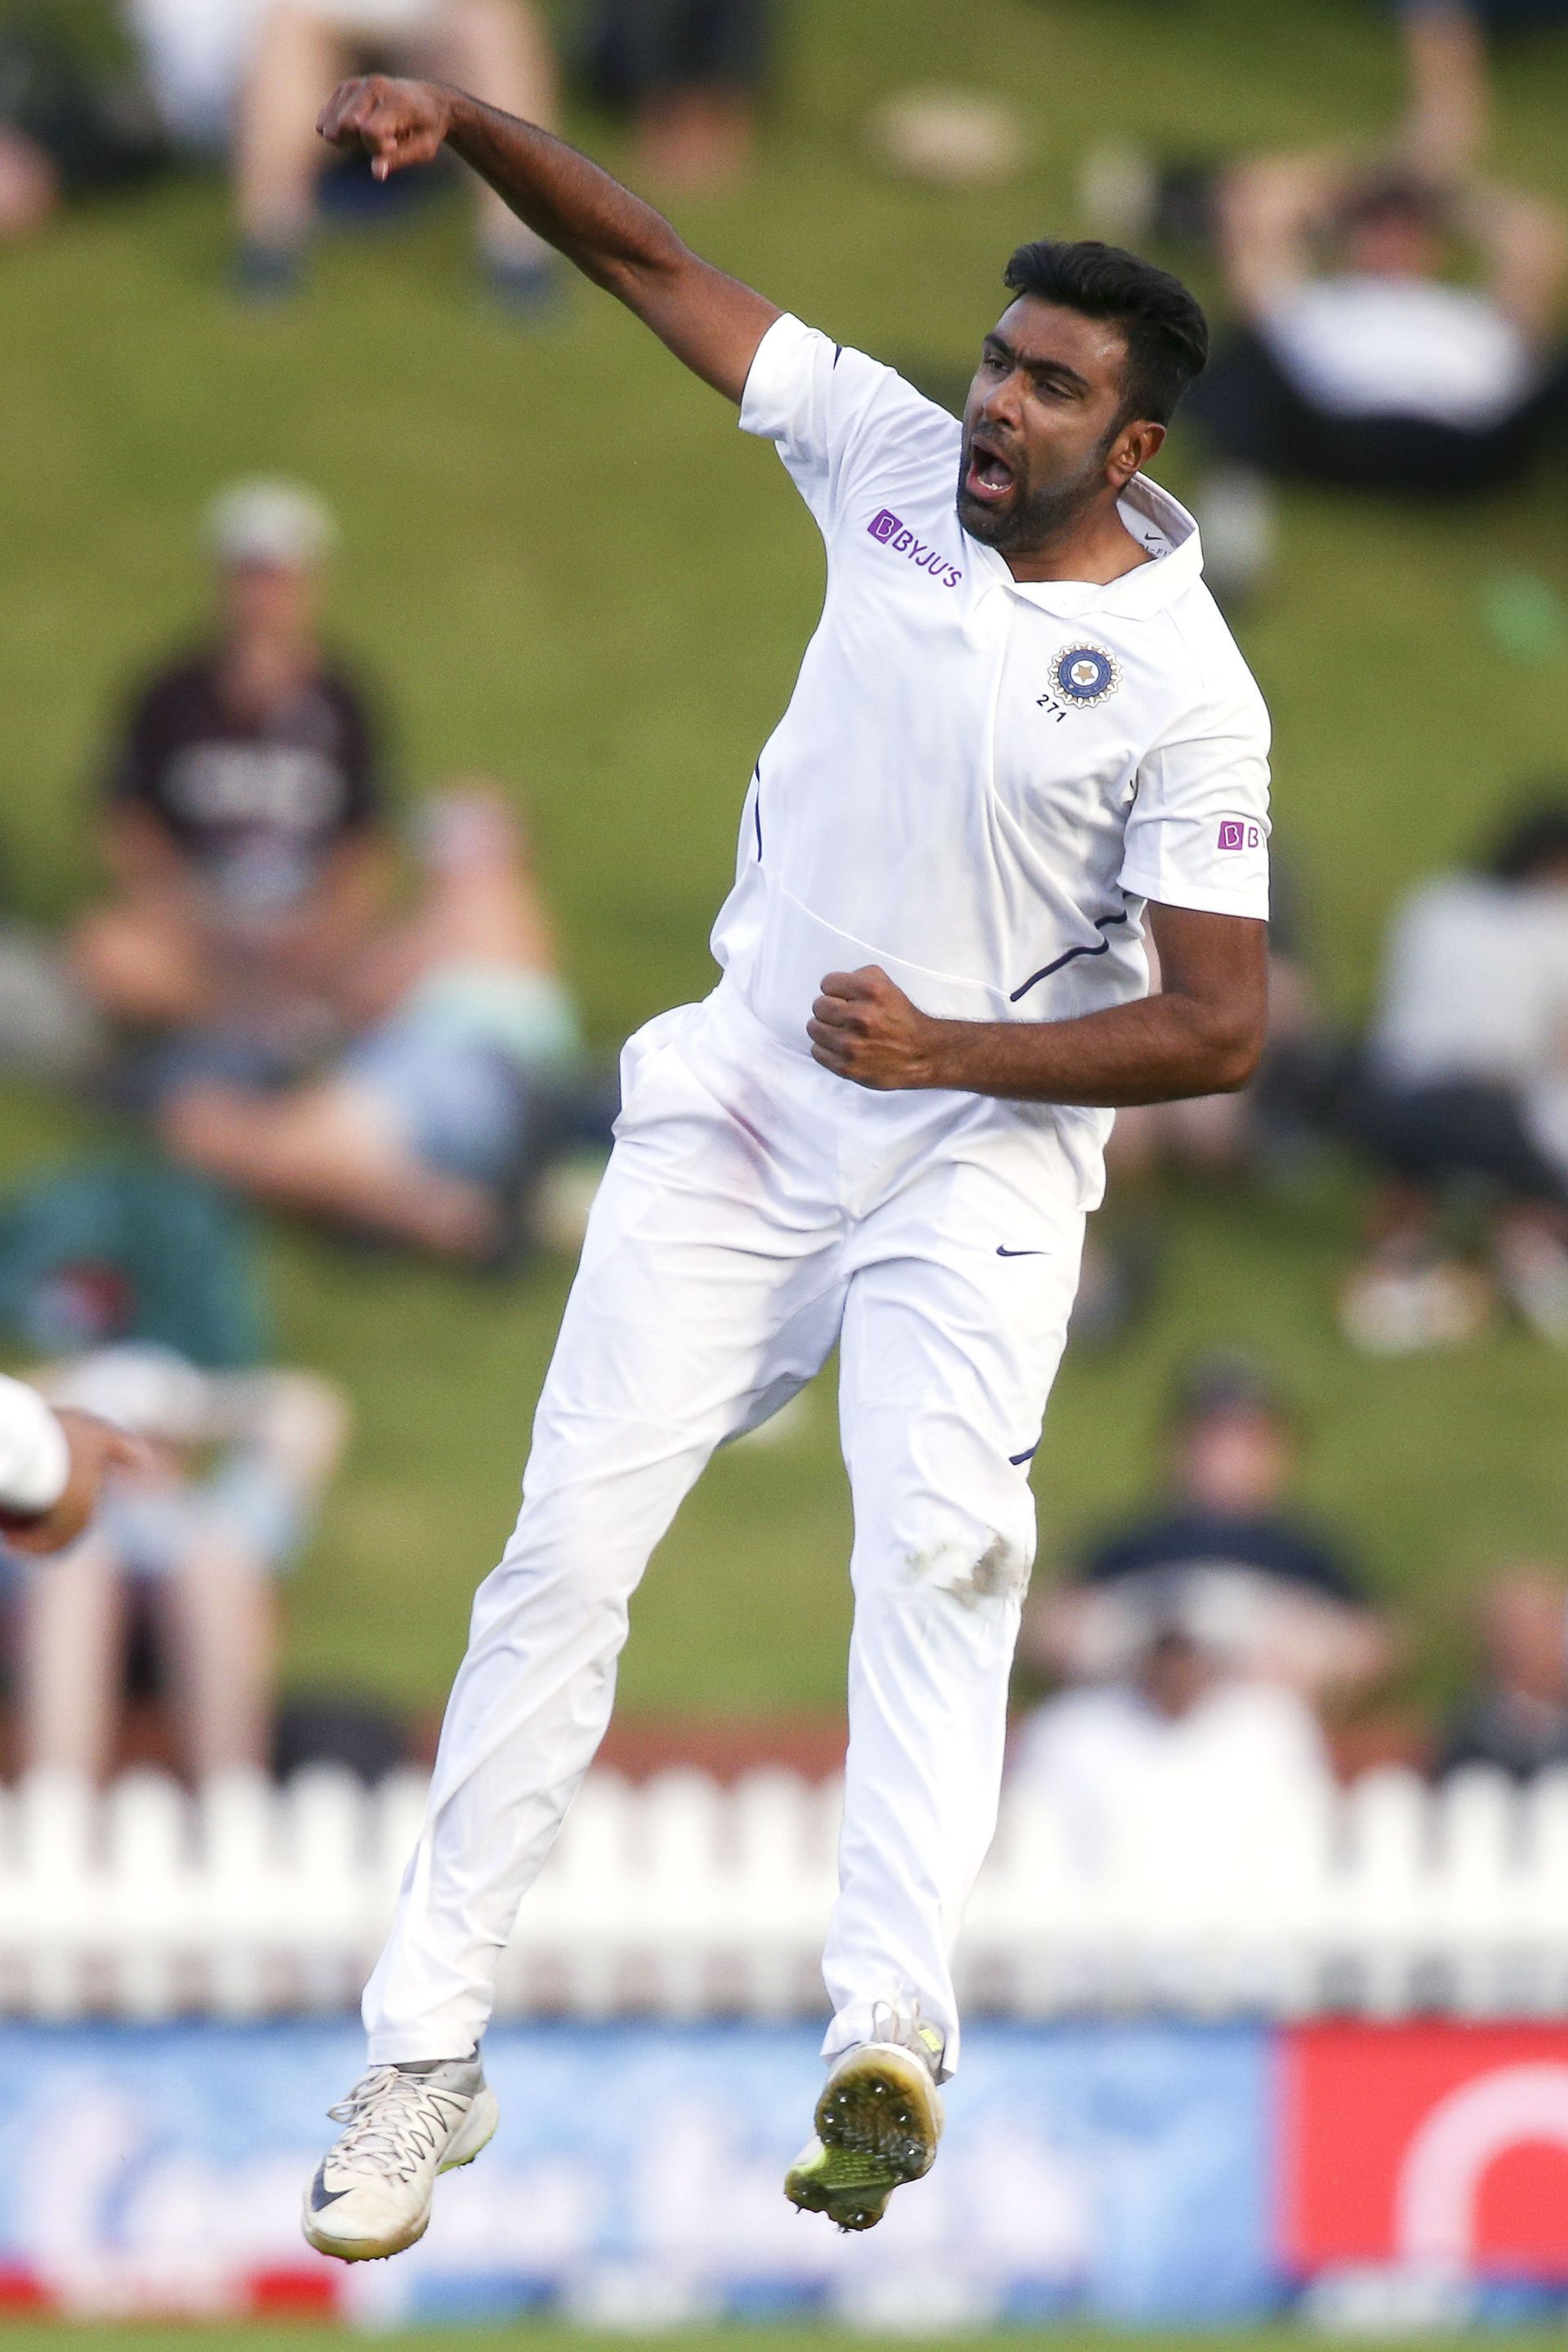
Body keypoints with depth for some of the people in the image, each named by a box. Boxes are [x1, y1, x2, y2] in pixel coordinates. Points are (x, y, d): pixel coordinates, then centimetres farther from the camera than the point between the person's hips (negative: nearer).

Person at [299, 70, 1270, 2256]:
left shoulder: (1183, 687, -14)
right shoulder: (894, 456, -2)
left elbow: (1224, 1023, -13)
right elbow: (656, 268, 4)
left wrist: (955, 1055, -22)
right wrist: (467, 126, -10)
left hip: (974, 1163, -4)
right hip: (733, 1125, 4)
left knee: (937, 1552, -27)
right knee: (568, 1553, -4)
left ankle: (890, 2031, -40)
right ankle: (426, 2053, -1)